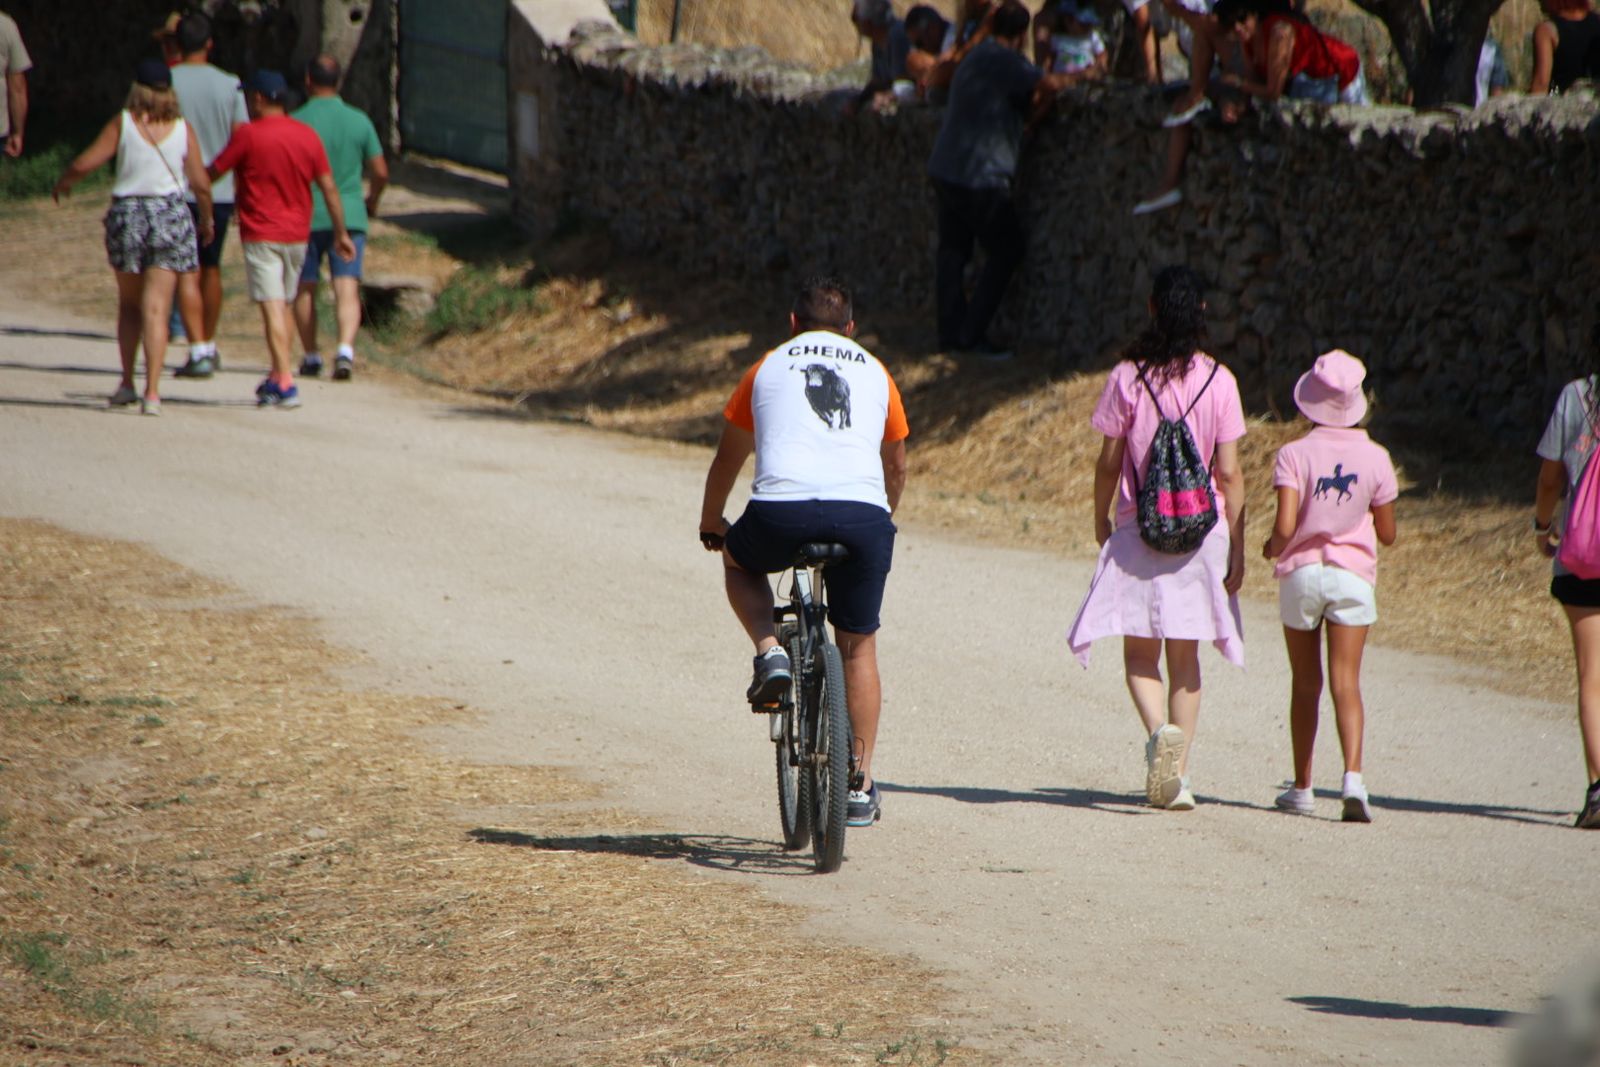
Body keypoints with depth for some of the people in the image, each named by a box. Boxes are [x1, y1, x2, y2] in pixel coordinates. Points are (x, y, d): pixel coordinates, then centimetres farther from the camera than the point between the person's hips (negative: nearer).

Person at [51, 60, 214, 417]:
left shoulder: (123, 124, -3)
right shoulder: (183, 129, 0)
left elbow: (84, 164, -7)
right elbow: (201, 185, -1)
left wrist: (62, 183, 13)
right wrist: (207, 220, 16)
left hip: (127, 215, 0)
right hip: (171, 216, 0)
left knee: (129, 304, 19)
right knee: (156, 309, -2)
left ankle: (127, 382, 18)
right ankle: (152, 392, -11)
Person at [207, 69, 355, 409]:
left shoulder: (248, 135, -10)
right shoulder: (308, 135, 4)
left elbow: (212, 173, -3)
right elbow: (329, 187, 4)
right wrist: (341, 233, 10)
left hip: (260, 236, -5)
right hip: (297, 234, 5)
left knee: (272, 308, -9)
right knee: (284, 305, 19)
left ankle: (286, 384, -18)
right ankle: (278, 375, 26)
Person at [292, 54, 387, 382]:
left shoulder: (297, 122, -6)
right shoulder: (359, 121, 2)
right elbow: (381, 172, 4)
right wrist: (372, 200, 24)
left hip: (306, 216, -1)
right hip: (349, 216, 1)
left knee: (304, 288, 13)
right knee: (347, 288, -5)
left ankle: (311, 356, 18)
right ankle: (345, 347, -26)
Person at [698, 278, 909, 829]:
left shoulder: (769, 367, 21)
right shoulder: (874, 373, 24)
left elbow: (728, 458, 31)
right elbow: (896, 466, 35)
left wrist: (711, 525, 46)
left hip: (781, 512, -1)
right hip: (863, 514, 1)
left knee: (738, 559, 33)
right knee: (859, 645, 18)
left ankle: (770, 652, 8)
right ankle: (861, 784, 15)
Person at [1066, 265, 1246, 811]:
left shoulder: (1127, 377, -6)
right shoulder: (1219, 381, -4)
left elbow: (1108, 461, -2)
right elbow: (1229, 473, -4)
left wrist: (1101, 521, 15)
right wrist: (1236, 550, 1)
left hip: (1138, 530, -1)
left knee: (1140, 653, 8)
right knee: (1185, 657, 11)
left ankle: (1160, 730, -21)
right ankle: (1178, 775, 9)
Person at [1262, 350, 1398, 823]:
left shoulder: (1294, 455, -8)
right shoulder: (1375, 458, -1)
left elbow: (1285, 526, -17)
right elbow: (1387, 533, 5)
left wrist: (1273, 546, 5)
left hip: (1301, 572, 0)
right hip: (1352, 575, 0)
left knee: (1305, 685, 12)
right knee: (1346, 682, -5)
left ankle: (1302, 788, 18)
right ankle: (1353, 775, -25)